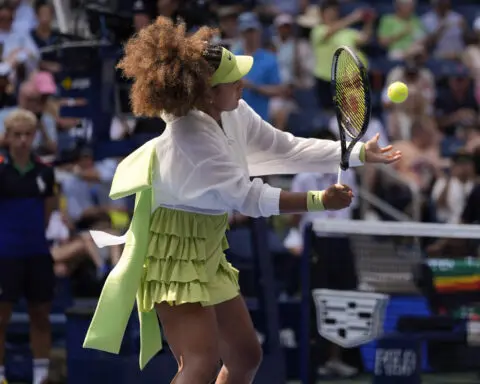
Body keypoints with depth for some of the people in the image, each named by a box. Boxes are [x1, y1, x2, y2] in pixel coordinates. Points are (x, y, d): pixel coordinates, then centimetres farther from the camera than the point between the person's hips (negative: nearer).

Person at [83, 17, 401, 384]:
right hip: (174, 255, -10)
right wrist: (317, 201, -26)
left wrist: (360, 153, 2)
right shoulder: (191, 138, -28)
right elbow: (248, 198, -26)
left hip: (207, 253, 10)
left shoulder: (234, 114, -2)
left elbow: (288, 148, 6)